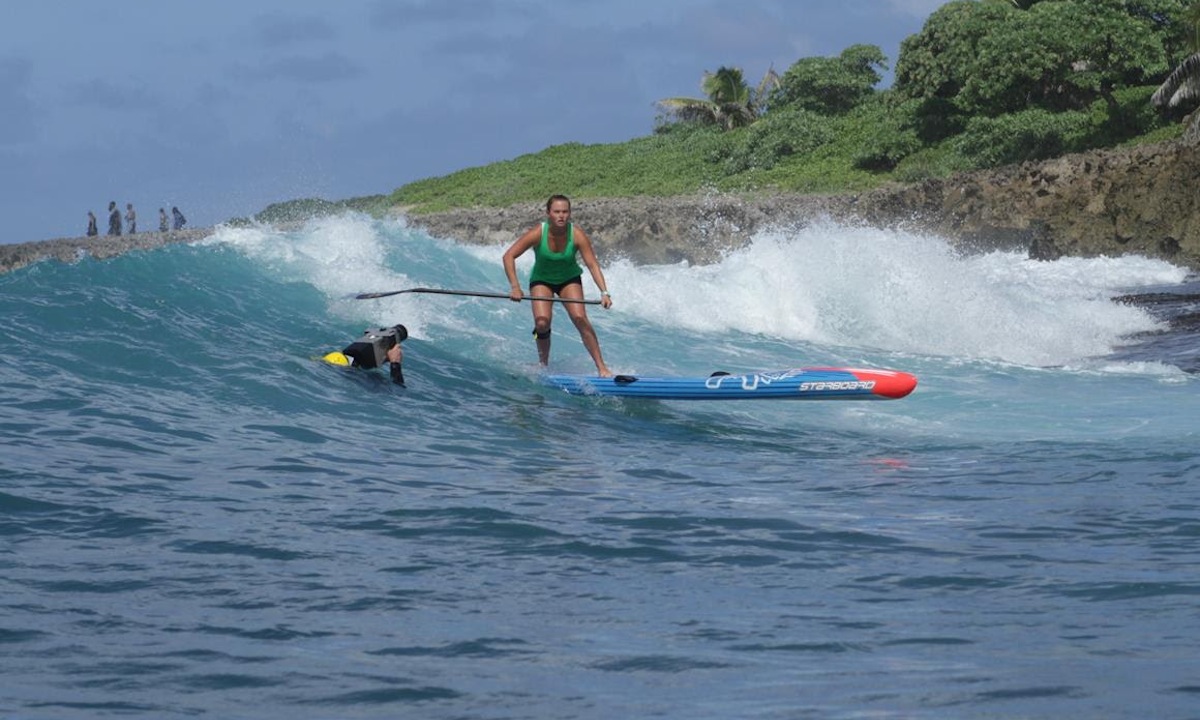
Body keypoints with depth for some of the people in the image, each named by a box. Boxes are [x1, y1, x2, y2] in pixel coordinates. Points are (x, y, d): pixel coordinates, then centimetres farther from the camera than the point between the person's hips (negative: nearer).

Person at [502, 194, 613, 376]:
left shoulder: (577, 235, -25)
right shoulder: (537, 234, -26)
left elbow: (592, 264, -26)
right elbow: (509, 256, -24)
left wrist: (604, 292, -38)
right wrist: (515, 287, -33)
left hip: (569, 279, 0)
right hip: (541, 280, 0)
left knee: (580, 318, -20)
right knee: (542, 323, -19)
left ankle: (601, 367, -16)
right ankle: (543, 366, 7)